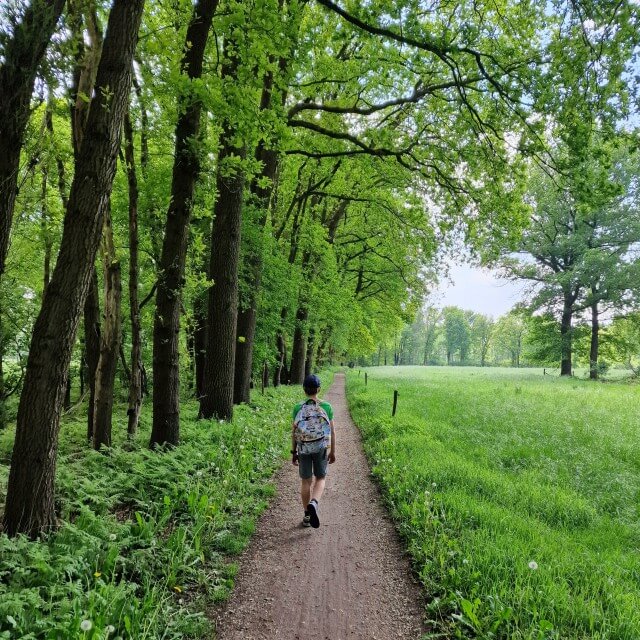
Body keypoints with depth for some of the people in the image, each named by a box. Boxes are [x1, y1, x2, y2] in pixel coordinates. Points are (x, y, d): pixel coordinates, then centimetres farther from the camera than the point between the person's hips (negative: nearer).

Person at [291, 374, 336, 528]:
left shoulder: (298, 408, -5)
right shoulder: (326, 407, -5)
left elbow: (294, 432, -2)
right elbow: (332, 431, -1)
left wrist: (293, 452, 7)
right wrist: (332, 451, 9)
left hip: (303, 449, 1)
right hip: (321, 448, -1)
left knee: (306, 481, 12)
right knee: (320, 478, 13)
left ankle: (307, 515, 19)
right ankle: (314, 503, -13)